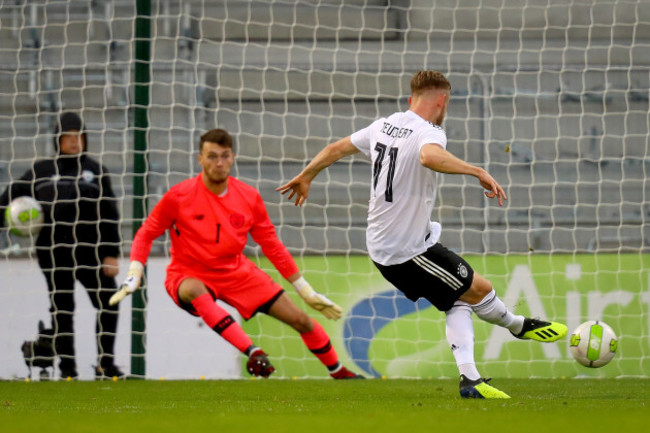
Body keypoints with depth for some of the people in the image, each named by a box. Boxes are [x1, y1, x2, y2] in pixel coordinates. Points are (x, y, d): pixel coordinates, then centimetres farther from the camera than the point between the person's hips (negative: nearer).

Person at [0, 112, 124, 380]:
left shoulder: (95, 170, 11)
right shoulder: (41, 170, 9)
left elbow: (109, 214, 8)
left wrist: (111, 254, 2)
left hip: (89, 250, 1)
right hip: (53, 250, -1)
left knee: (108, 302, -6)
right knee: (62, 308, 2)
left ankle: (105, 363, 5)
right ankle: (67, 366, 8)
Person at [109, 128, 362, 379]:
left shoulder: (249, 198, -6)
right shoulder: (179, 197, -15)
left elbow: (272, 246, 5)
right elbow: (146, 235, -5)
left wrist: (306, 291, 6)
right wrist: (133, 278, -18)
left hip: (236, 272, 3)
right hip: (190, 275, -3)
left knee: (301, 320, -2)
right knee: (193, 291, -42)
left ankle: (338, 371, 23)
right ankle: (252, 353, -48)